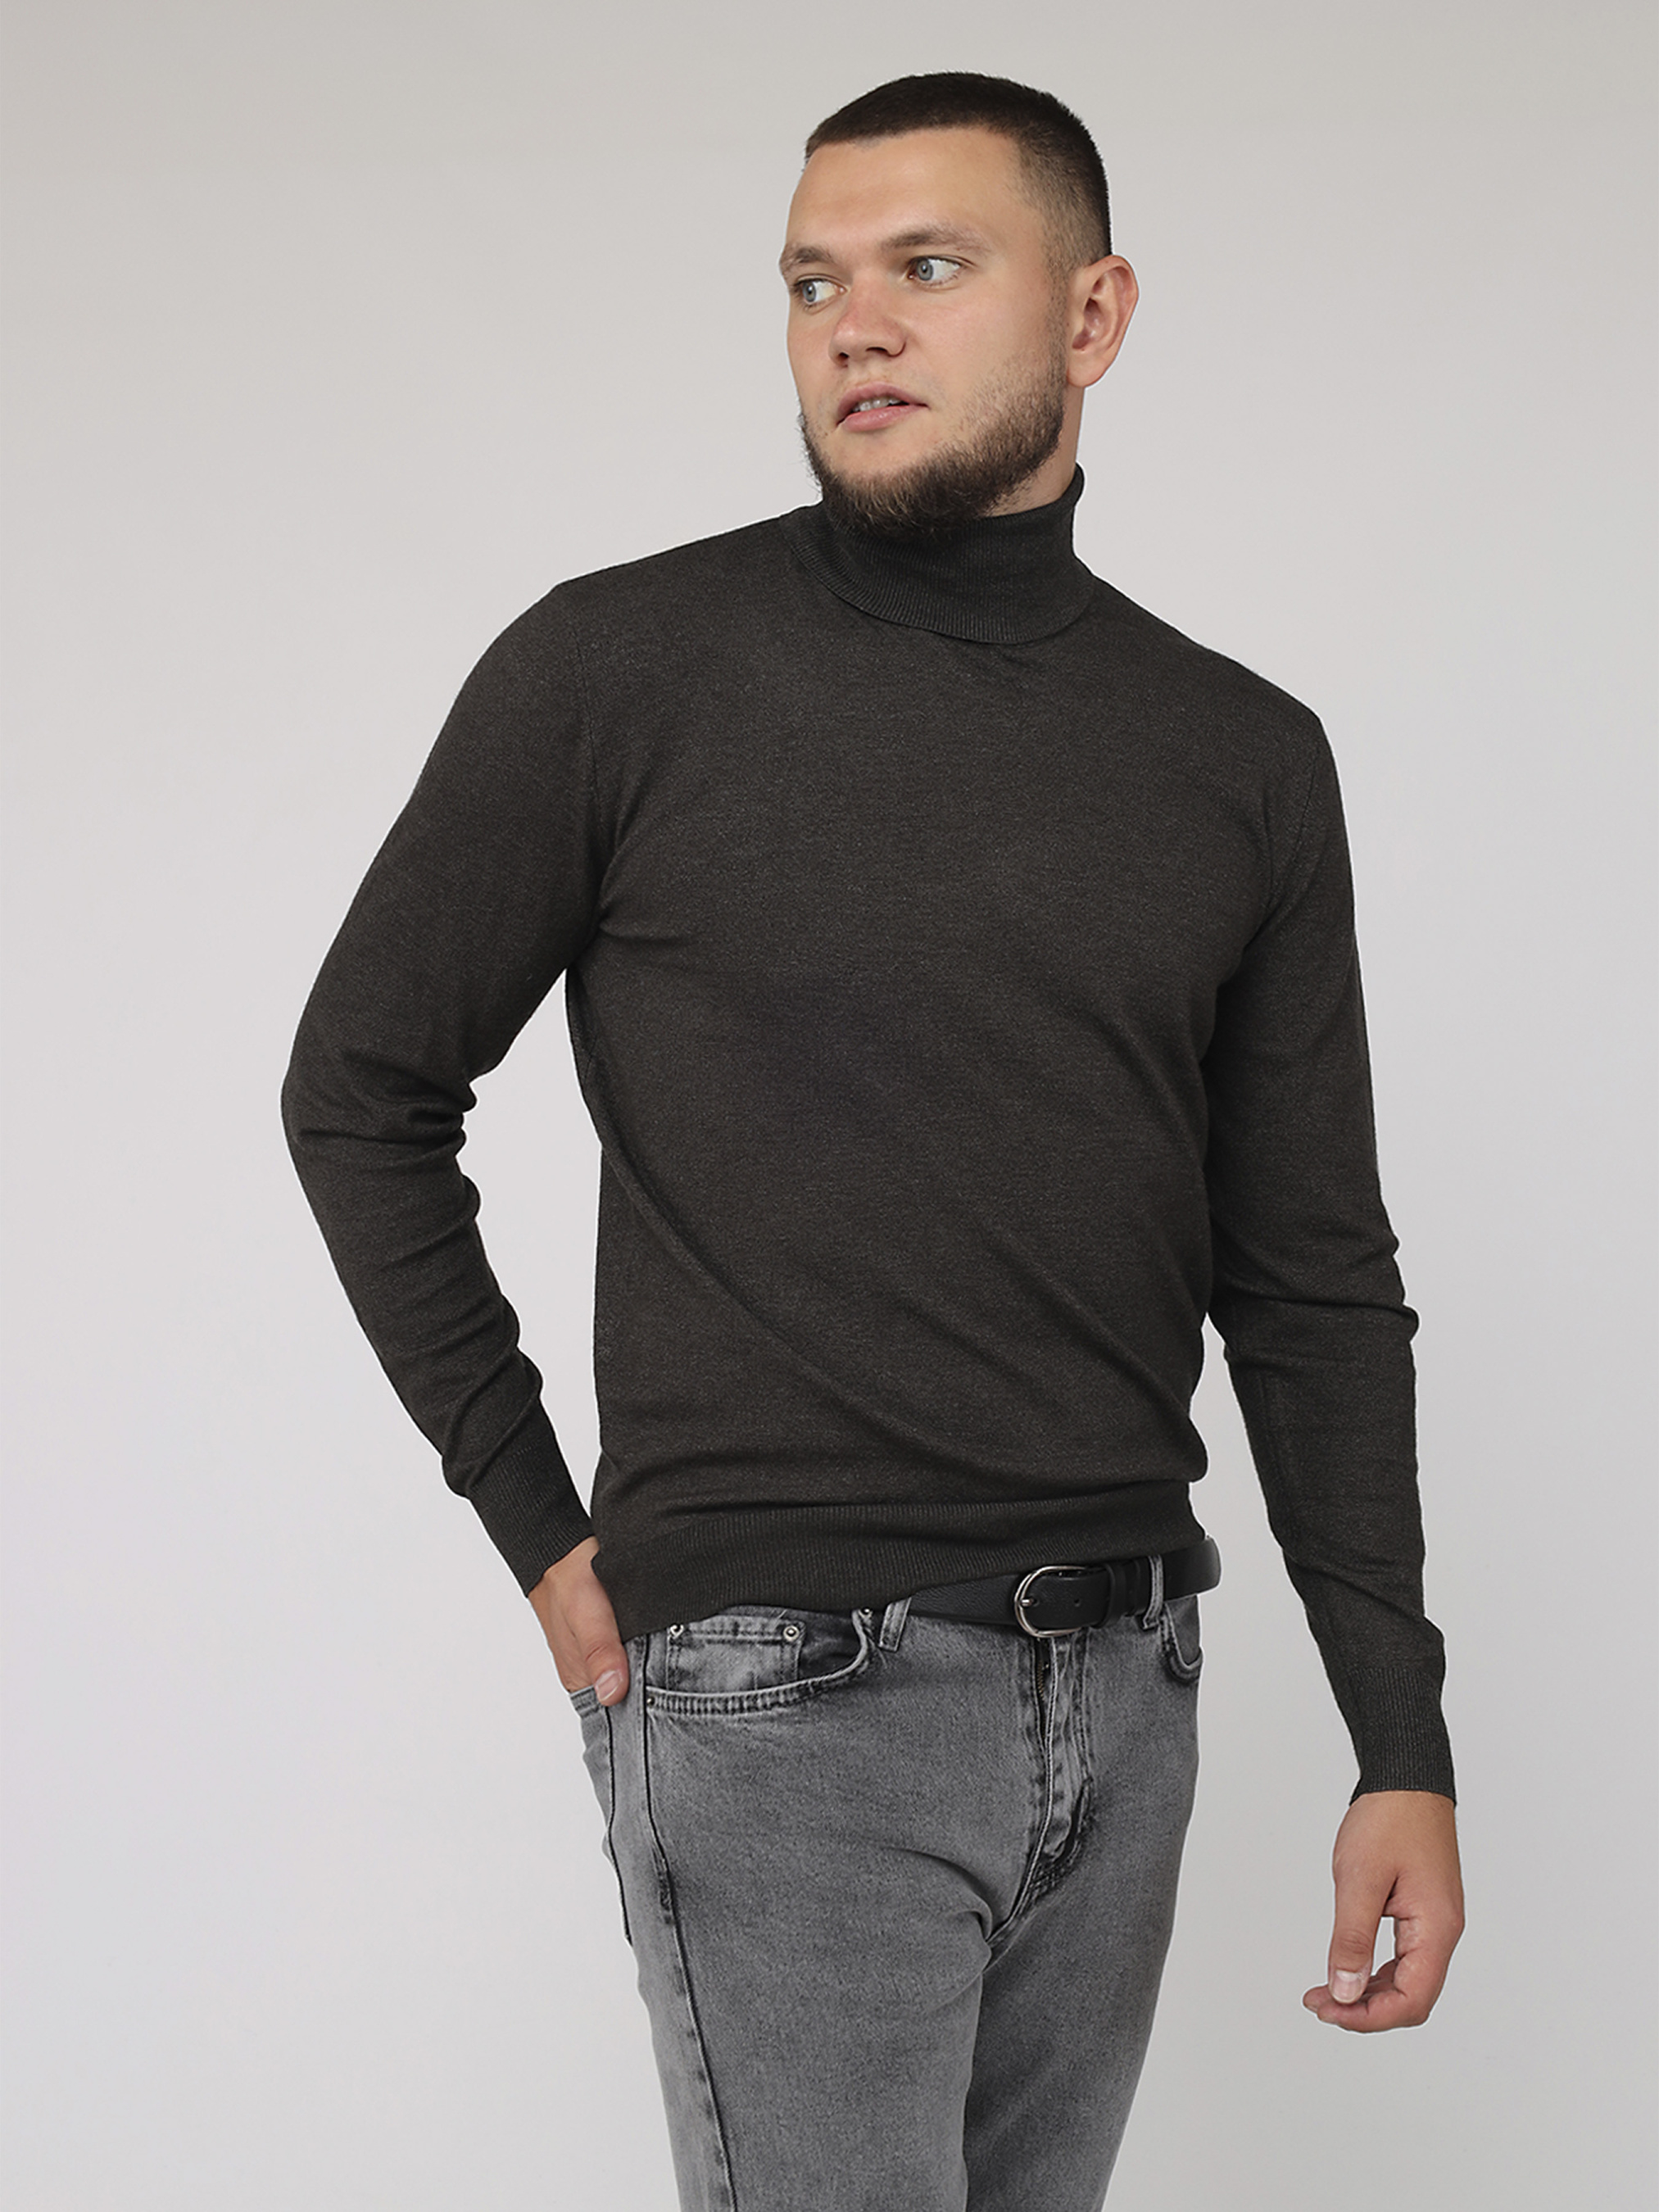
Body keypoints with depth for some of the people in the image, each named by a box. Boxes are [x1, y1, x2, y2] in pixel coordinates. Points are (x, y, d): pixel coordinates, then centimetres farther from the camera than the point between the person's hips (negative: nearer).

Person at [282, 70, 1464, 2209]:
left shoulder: (1244, 758, 5)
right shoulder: (617, 675, -6)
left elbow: (1309, 1283, 7)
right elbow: (362, 1091, 3)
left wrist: (1404, 1748, 3)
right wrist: (536, 1526, -1)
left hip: (1121, 1695, 5)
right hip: (781, 1692, -4)